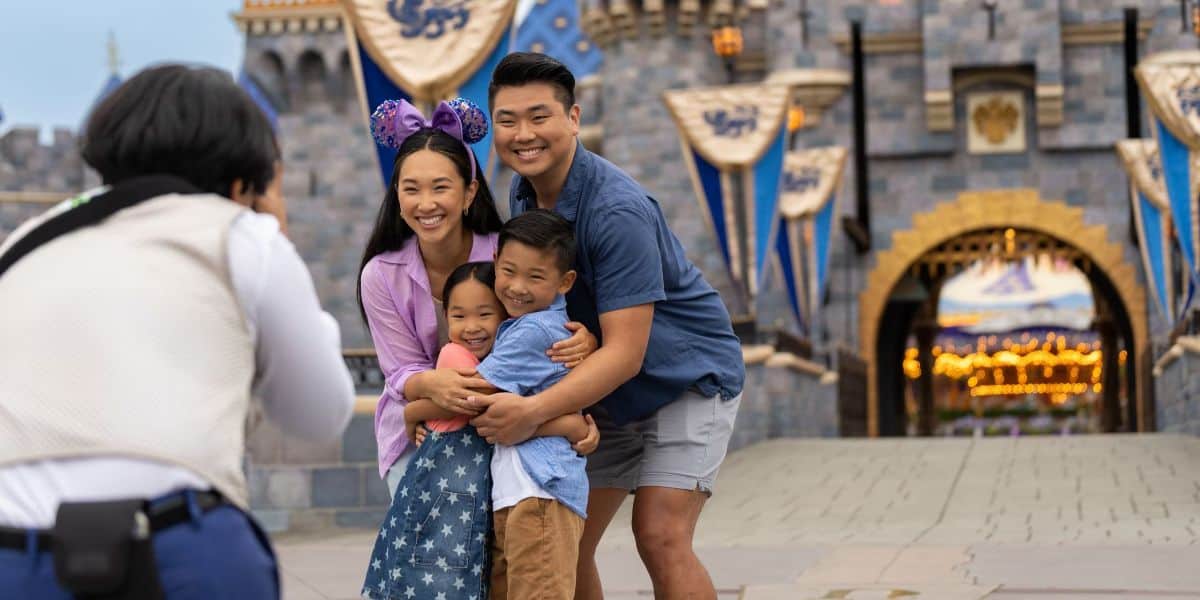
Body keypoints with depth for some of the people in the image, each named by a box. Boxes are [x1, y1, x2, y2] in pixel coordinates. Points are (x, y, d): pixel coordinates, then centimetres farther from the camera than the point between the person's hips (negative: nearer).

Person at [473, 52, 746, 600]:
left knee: (659, 536, -20)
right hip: (605, 392, 8)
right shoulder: (523, 194, -3)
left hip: (685, 378, -7)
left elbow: (625, 353, -30)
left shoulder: (618, 211, -28)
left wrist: (534, 410, -40)